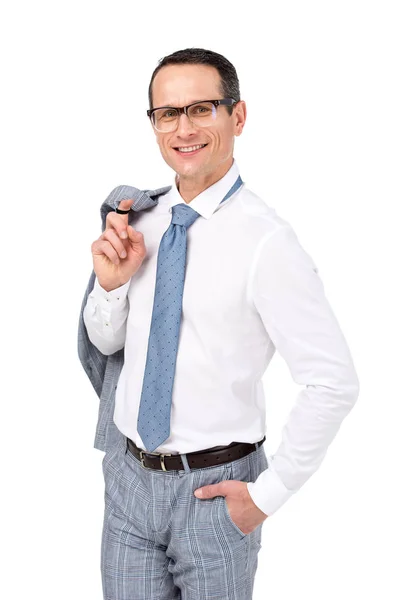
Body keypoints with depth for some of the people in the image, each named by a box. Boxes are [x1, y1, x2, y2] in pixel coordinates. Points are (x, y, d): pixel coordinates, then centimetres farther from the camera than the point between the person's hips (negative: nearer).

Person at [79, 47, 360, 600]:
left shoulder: (265, 241, -18)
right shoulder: (142, 219, 0)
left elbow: (335, 383, -18)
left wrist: (267, 493, -12)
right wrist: (111, 284, -9)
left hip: (213, 489, -5)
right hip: (129, 474, 5)